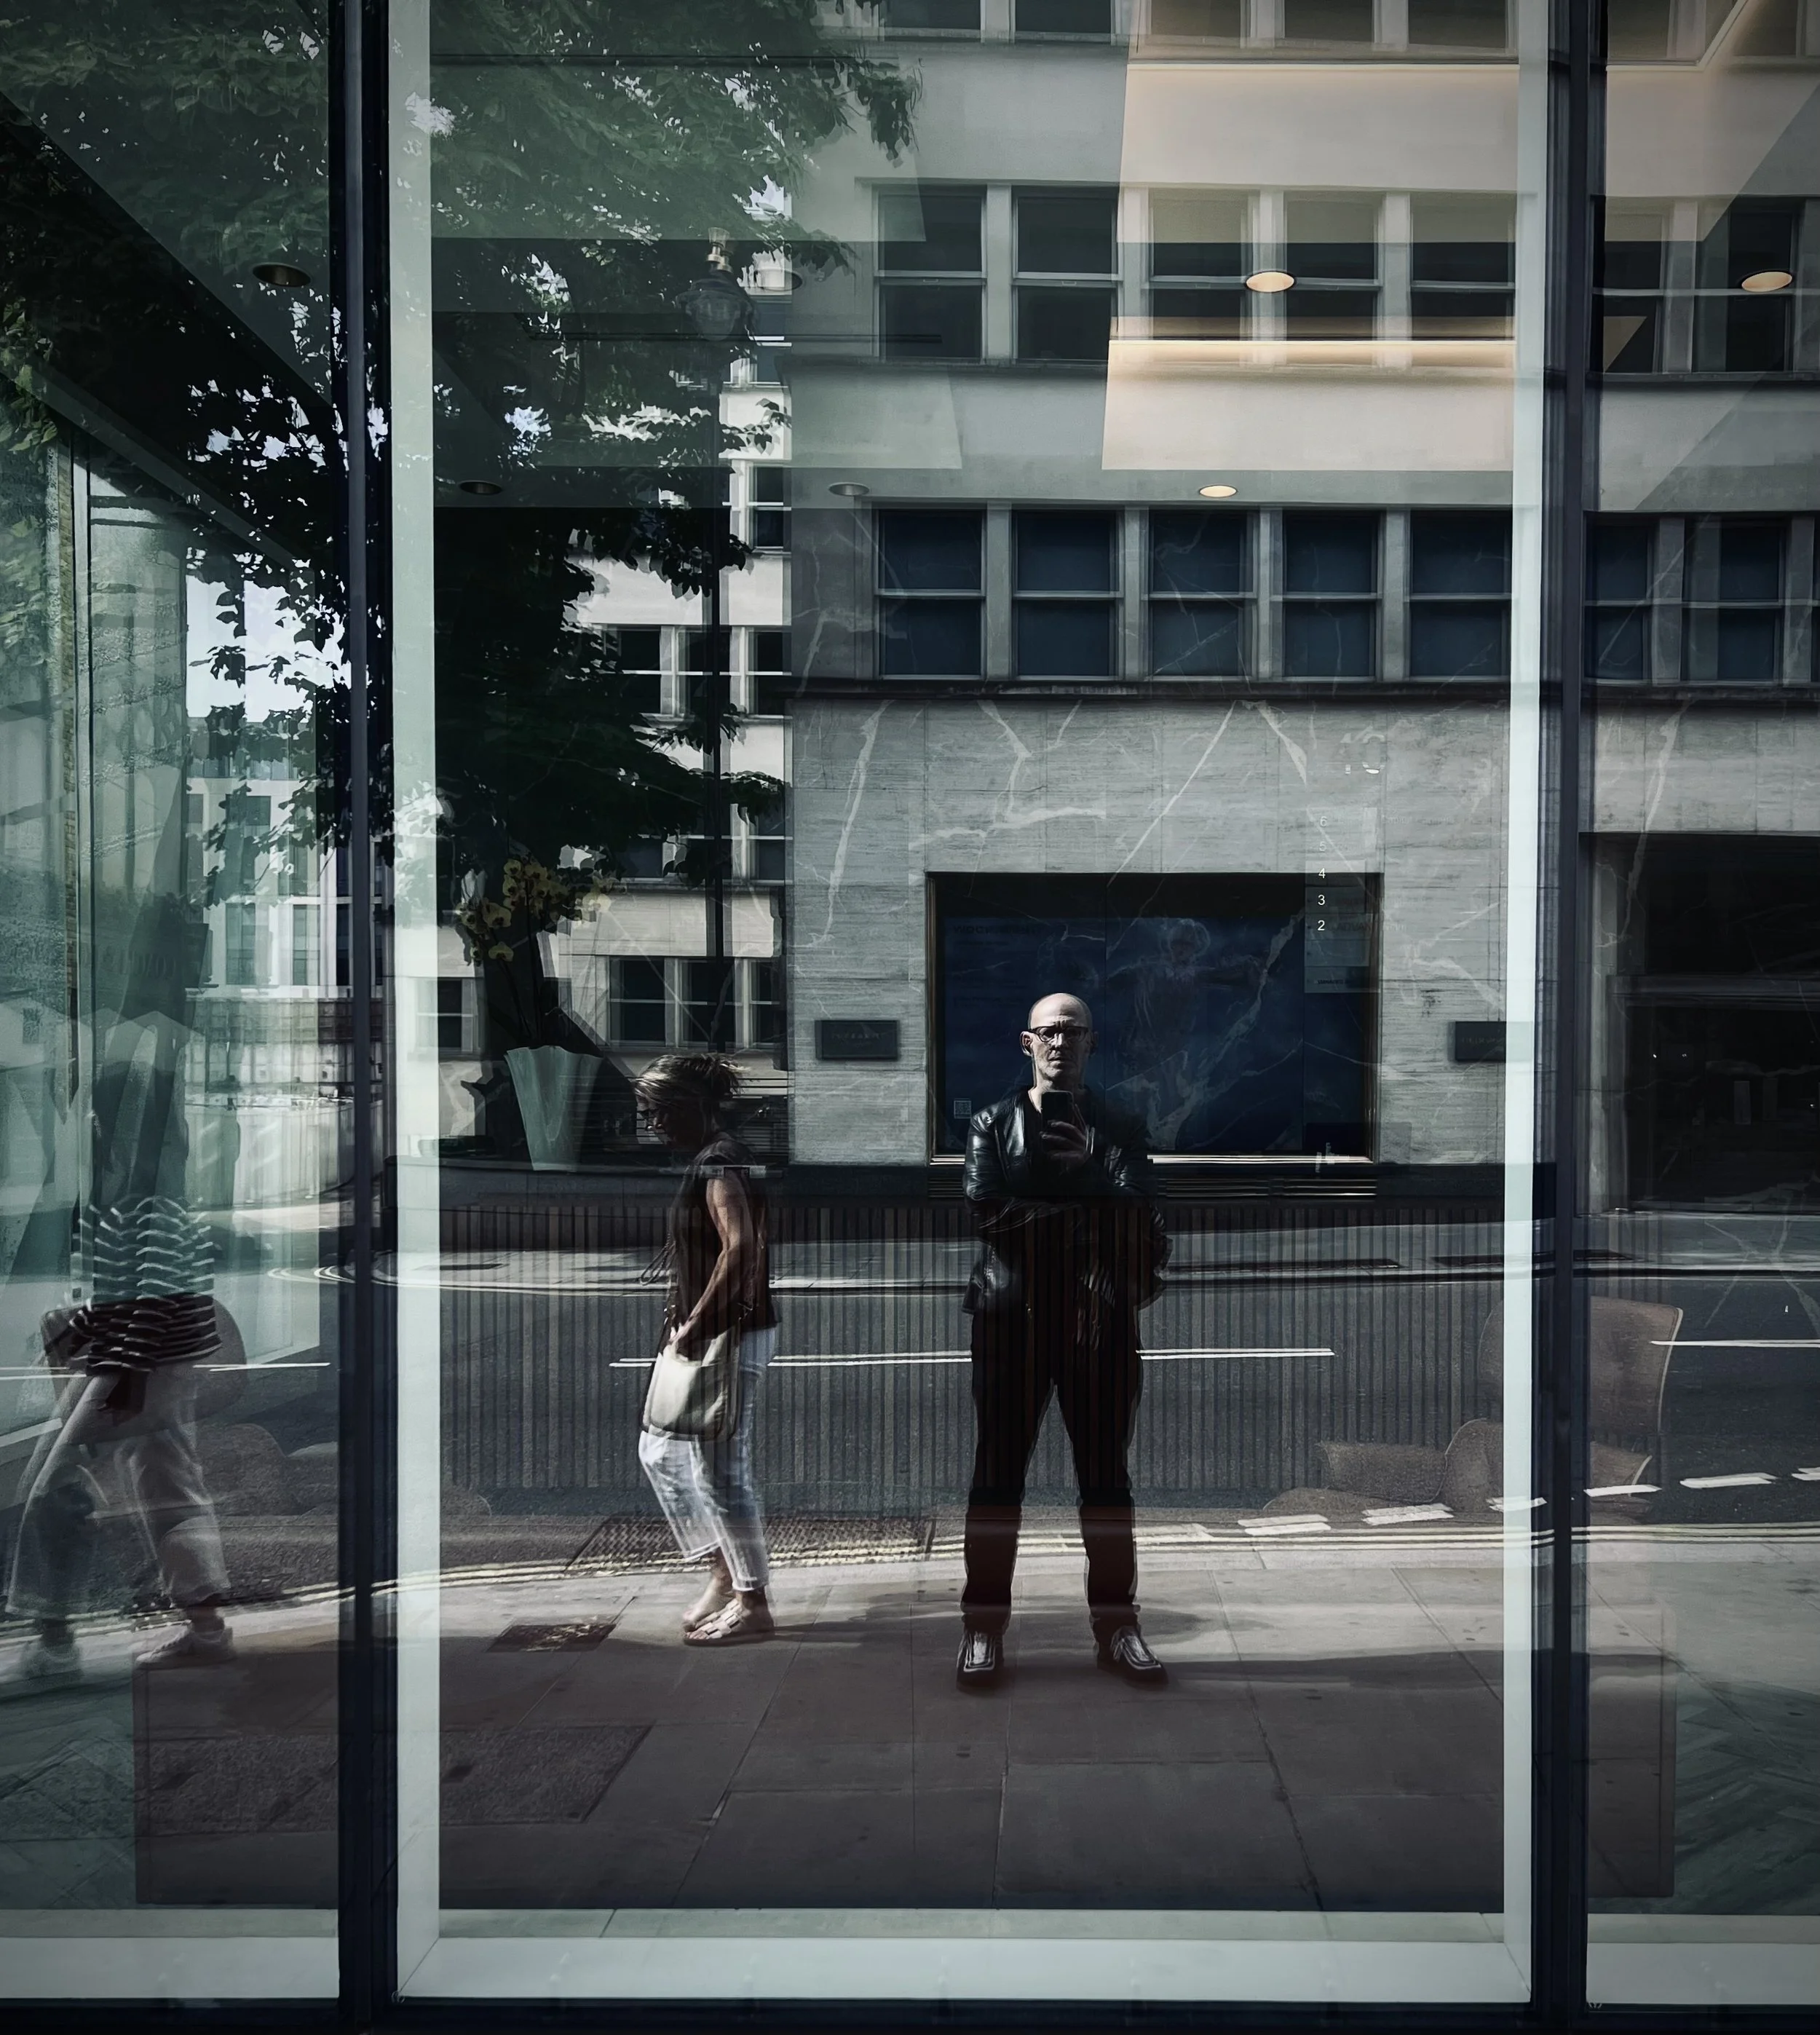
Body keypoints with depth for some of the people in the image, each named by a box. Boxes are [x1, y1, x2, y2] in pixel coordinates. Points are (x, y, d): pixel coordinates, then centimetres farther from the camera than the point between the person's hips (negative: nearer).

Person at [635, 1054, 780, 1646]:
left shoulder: (721, 1163, -16)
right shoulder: (709, 1161, 14)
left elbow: (740, 1247, -28)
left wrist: (698, 1322, -23)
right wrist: (686, 1319, 14)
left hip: (731, 1336, -11)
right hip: (703, 1335, 11)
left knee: (720, 1468, -3)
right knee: (660, 1451, 16)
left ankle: (753, 1604, 9)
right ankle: (724, 1571, 24)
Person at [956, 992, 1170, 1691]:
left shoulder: (1118, 1129, 12)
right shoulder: (994, 1124, 9)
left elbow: (1138, 1213, -3)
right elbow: (984, 1206, -8)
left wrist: (1088, 1164, -20)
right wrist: (1086, 1215, -8)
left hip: (1099, 1319, 1)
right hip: (1012, 1315, -1)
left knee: (1106, 1474, 5)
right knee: (998, 1472, 1)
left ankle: (1116, 1627, 13)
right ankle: (983, 1628, 6)